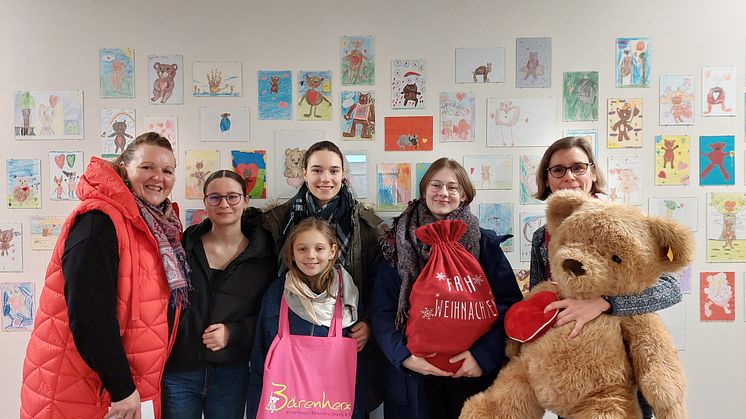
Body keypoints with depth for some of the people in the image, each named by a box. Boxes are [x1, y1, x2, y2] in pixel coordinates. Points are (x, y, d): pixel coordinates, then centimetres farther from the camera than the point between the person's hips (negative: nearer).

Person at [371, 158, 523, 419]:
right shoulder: (399, 243, 2)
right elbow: (382, 311, -1)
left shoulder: (485, 244, 0)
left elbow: (509, 304, -6)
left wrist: (483, 354, -17)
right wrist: (404, 355, -15)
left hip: (473, 374, 0)